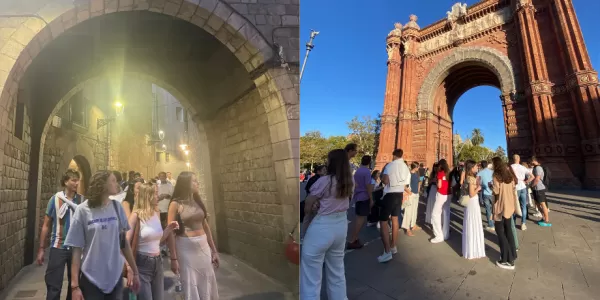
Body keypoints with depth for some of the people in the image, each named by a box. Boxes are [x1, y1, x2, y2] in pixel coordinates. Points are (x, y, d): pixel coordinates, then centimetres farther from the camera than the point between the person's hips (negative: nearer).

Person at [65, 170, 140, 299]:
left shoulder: (117, 207, 1)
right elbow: (77, 249, -5)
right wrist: (75, 285, -6)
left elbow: (123, 241, 7)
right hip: (91, 279, -3)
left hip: (115, 277, 3)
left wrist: (135, 271, 9)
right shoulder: (83, 210, -8)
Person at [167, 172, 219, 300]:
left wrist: (214, 250, 9)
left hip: (203, 246, 5)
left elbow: (205, 226, 8)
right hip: (186, 248, -5)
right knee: (191, 286, 10)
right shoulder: (176, 204, -9)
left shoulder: (198, 201, 6)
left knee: (207, 285, 13)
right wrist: (173, 258, -14)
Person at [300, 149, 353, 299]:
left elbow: (307, 207, -8)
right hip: (341, 225, 7)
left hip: (322, 228, -7)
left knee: (312, 277, 5)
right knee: (337, 272, 23)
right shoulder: (350, 181, 1)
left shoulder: (324, 181, -17)